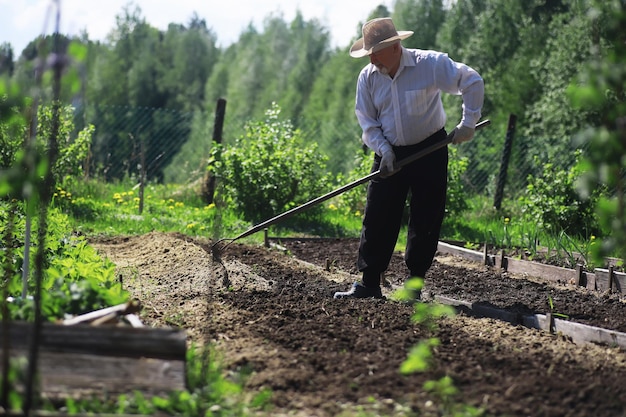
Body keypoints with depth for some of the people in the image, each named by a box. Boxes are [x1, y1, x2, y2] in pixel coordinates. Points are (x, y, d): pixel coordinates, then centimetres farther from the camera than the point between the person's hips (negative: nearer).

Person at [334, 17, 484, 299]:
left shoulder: (431, 64, -14)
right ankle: (369, 283, 4)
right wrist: (385, 151, -12)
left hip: (429, 151, -3)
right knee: (377, 219, -1)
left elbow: (473, 82, -11)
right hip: (390, 154, 3)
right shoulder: (368, 77, -3)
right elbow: (368, 123, 2)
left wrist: (468, 123, -15)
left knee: (425, 221, 0)